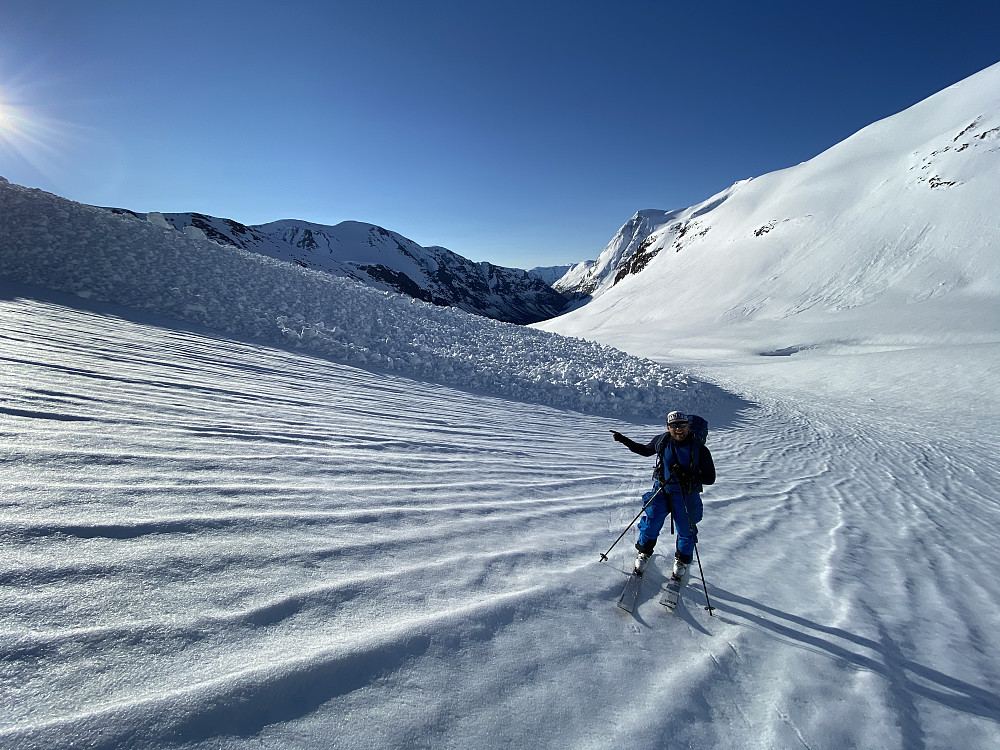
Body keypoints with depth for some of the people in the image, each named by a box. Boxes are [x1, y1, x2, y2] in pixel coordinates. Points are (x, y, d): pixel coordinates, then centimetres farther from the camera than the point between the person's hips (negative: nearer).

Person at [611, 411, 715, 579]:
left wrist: (687, 475, -26)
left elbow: (710, 478, -10)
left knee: (685, 531, 11)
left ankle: (682, 560, 40)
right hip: (661, 491, 2)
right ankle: (644, 552, 33)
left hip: (686, 496, -1)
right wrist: (624, 440, 6)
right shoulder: (661, 441, -5)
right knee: (651, 524, 4)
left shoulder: (699, 449, -13)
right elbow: (645, 450, 16)